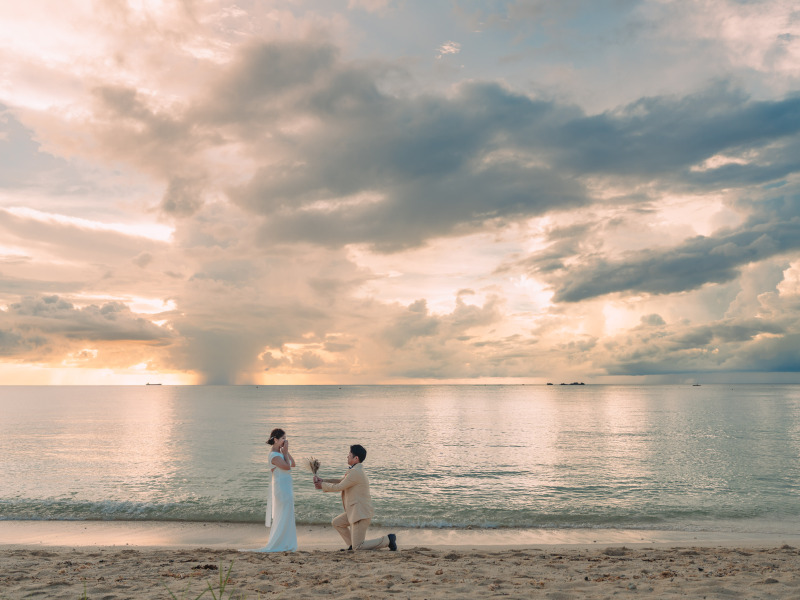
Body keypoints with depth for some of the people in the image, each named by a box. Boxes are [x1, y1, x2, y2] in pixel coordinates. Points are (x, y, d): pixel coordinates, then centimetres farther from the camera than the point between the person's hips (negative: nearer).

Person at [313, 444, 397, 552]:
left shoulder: (355, 472, -21)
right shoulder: (356, 470, 13)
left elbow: (339, 487, -15)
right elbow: (341, 482, 19)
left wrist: (322, 485, 0)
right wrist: (323, 481, 9)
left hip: (361, 513, -10)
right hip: (356, 511, 10)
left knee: (358, 547, -5)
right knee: (336, 523, 18)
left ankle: (388, 539, 0)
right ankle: (353, 544, 20)